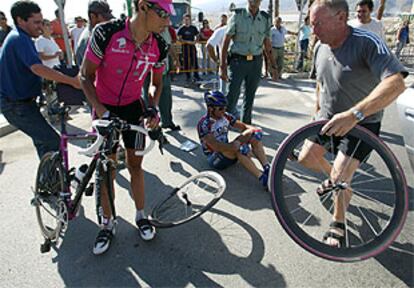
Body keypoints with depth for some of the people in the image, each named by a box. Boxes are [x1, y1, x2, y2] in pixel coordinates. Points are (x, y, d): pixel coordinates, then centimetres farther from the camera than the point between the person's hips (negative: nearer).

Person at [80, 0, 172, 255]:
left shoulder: (159, 46, -12)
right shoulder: (106, 33, -24)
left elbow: (157, 82, 6)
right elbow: (86, 76, -13)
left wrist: (154, 108, -10)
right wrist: (101, 110, -21)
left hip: (133, 108, 3)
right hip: (105, 109, -2)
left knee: (135, 164, 8)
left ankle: (141, 216, 28)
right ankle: (108, 224, 23)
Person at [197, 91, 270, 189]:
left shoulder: (226, 116, -1)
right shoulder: (203, 124, -20)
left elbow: (244, 126, 1)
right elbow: (215, 146, -30)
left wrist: (254, 130, -20)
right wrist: (234, 147, -38)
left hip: (230, 152, 7)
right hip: (214, 159, -6)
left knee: (254, 136, -15)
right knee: (238, 149, -37)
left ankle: (268, 169, -24)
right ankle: (262, 178, -38)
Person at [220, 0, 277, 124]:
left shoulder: (266, 19, 5)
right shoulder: (238, 15, -4)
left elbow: (267, 44, 12)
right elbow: (226, 41, -5)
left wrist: (273, 65, 11)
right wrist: (222, 66, -10)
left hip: (256, 62, 3)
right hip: (238, 61, -3)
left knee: (250, 96, 13)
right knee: (232, 95, -6)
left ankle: (246, 122, 30)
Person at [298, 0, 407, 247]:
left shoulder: (367, 43, -27)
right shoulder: (321, 47, -5)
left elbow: (396, 83, -41)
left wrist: (353, 114, -51)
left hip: (362, 123, -6)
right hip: (328, 119, 7)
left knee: (340, 176, -12)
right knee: (306, 158, 7)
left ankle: (339, 223, 15)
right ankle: (333, 177, 40)